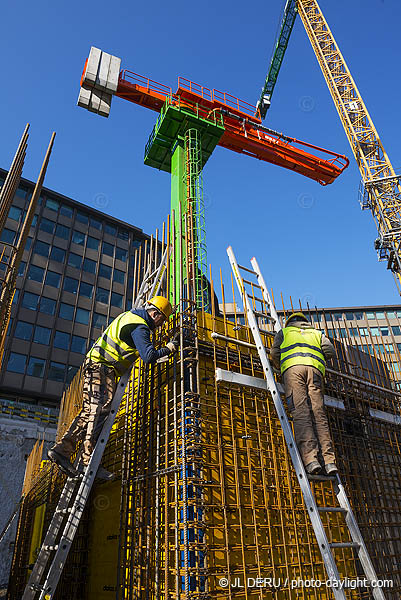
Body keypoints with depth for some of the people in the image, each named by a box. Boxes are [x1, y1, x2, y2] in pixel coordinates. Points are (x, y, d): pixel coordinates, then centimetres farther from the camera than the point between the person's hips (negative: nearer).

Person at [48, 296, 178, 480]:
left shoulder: (129, 315, 19)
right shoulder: (139, 327, -12)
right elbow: (149, 356, -20)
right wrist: (168, 349, -5)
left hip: (95, 364, 10)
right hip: (102, 366, -10)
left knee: (90, 411, 4)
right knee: (100, 410, -15)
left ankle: (62, 449, 2)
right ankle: (90, 457, -18)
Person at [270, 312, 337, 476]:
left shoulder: (284, 332, 29)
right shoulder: (317, 333, 34)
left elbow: (274, 353, 16)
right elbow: (330, 351, 19)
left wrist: (281, 368, 32)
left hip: (293, 367, -2)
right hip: (315, 369, 2)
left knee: (300, 413, -14)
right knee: (318, 413, -5)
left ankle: (310, 458, -28)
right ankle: (329, 460, -17)